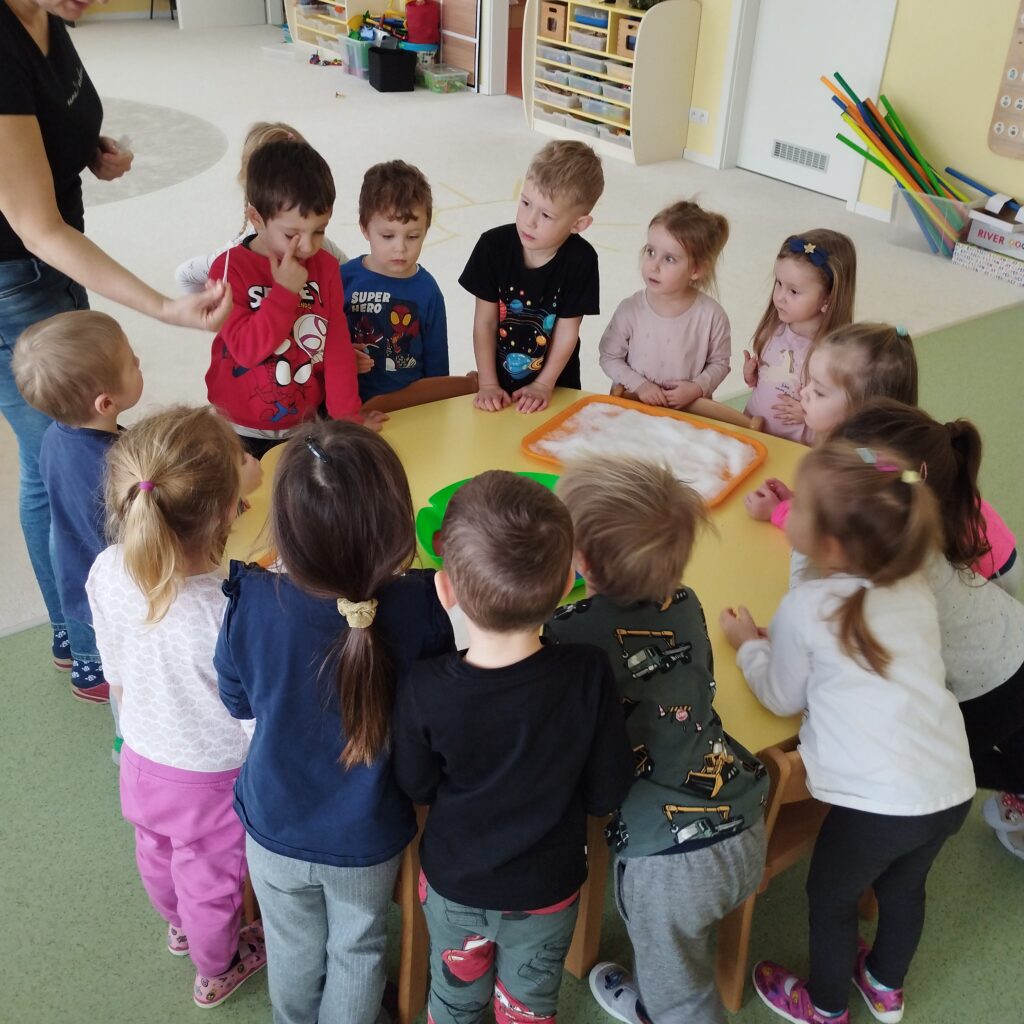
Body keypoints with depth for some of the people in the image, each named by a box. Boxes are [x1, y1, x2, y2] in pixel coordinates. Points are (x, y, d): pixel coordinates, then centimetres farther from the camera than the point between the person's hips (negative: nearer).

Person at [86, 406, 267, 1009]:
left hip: (143, 758, 5)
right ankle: (217, 971, 54)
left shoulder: (107, 574, -23)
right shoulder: (232, 613, -42)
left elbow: (118, 672, -5)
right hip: (212, 780, -5)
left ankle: (178, 926, 65)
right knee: (212, 882, 24)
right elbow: (261, 726, -29)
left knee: (158, 854, 34)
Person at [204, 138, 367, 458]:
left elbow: (338, 345, -3)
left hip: (304, 427, 3)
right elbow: (246, 347, -24)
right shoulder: (230, 268, -15)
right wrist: (285, 291, -28)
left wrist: (346, 413, -2)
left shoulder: (325, 267, -3)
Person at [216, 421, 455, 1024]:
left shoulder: (253, 604, -29)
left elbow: (239, 703, -9)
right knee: (357, 950, 27)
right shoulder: (421, 607, -31)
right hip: (368, 839, -1)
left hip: (276, 832, 2)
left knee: (294, 950, 30)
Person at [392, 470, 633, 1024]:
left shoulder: (424, 691, -31)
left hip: (454, 883, 0)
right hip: (546, 892, 0)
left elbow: (416, 786, -12)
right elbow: (606, 793, -17)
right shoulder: (587, 675, -31)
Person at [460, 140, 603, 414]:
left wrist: (543, 385, -12)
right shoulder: (493, 245, -16)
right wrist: (488, 384, -13)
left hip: (555, 386, 0)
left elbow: (567, 331, -12)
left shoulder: (581, 260, -19)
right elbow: (484, 321, -11)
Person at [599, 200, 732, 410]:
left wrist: (697, 388, -9)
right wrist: (638, 385, -9)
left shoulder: (711, 315, -8)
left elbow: (719, 363, 6)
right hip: (632, 406, 1)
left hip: (689, 410, -1)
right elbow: (609, 357, 3)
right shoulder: (630, 310, -7)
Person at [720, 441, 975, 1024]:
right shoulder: (915, 588, 2)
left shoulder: (805, 609, -14)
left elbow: (782, 698, 2)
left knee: (830, 898, 21)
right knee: (905, 886, 31)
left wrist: (748, 644, 17)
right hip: (952, 789, 6)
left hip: (878, 803, -6)